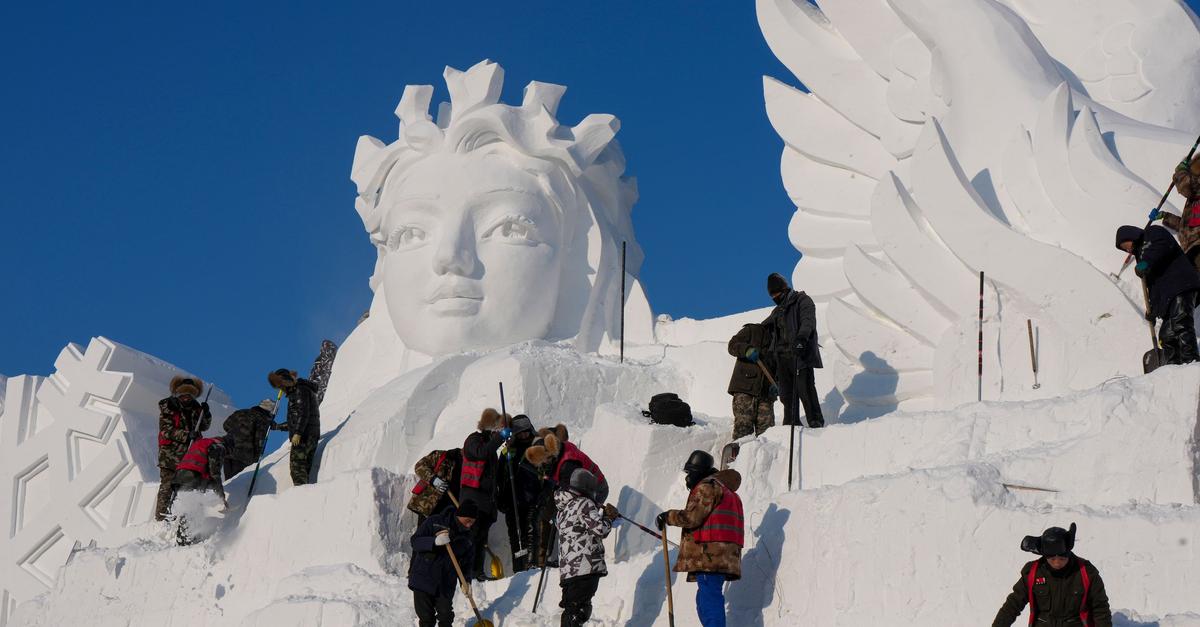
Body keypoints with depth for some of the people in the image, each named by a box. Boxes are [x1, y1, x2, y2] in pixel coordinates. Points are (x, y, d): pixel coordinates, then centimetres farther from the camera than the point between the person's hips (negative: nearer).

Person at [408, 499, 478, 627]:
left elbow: (466, 561, 10)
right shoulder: (434, 522, -9)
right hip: (423, 578, -3)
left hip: (446, 584, 3)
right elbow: (415, 541, -13)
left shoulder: (467, 536, 5)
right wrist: (435, 542, -29)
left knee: (445, 617, 2)